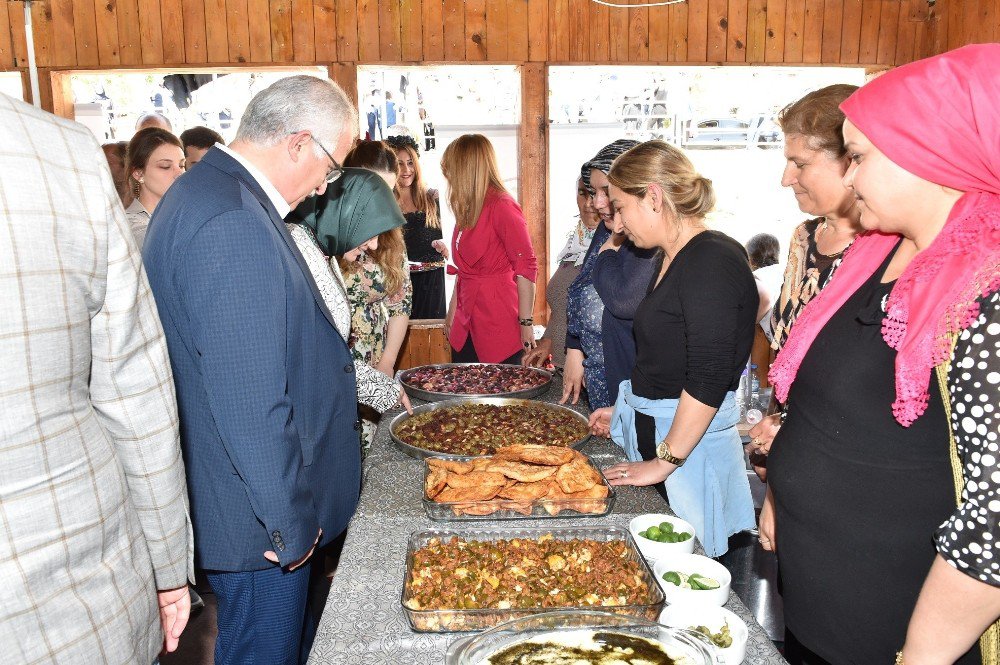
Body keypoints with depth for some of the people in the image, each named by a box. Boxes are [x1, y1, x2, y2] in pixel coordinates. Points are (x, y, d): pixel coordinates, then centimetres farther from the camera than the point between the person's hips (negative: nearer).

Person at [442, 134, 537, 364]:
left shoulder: (502, 207, -13)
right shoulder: (468, 209, 14)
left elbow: (526, 267, -15)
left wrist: (525, 323, -15)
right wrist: (452, 311, 21)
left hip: (499, 328, -8)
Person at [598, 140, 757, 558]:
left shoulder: (712, 261, -19)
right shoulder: (672, 258, 11)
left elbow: (709, 380, -24)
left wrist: (664, 462, -19)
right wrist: (627, 410, 16)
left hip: (690, 443, -9)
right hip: (649, 431, 9)